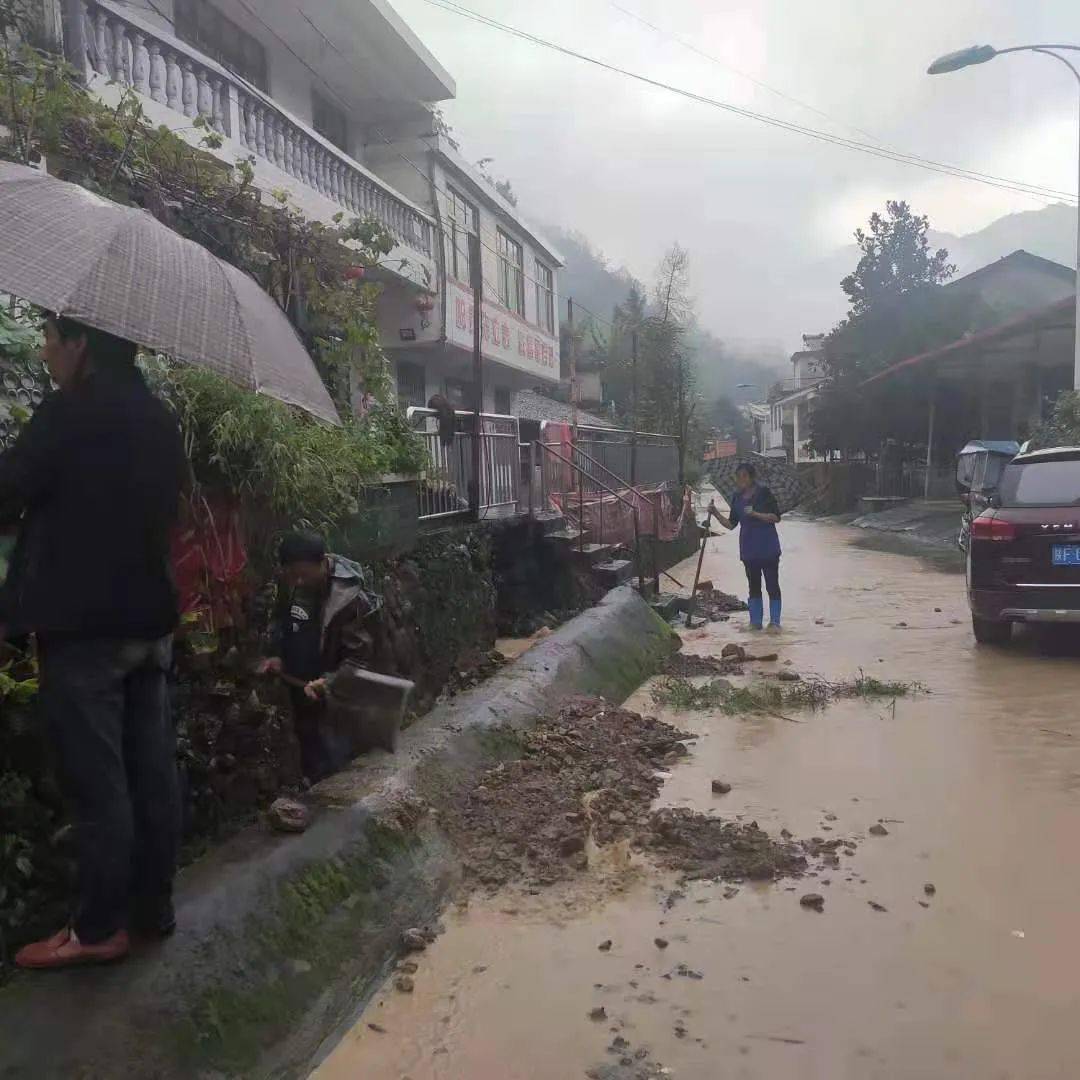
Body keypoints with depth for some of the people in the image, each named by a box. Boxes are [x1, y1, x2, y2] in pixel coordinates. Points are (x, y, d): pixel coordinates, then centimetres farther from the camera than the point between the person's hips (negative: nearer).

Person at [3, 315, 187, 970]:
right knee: (153, 772, 12)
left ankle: (101, 928, 13)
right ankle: (155, 904, 24)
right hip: (150, 619, 8)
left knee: (97, 781, 1)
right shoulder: (161, 420, 10)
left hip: (82, 624, -7)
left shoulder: (69, 413, -13)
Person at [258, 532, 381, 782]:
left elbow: (358, 656, -24)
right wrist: (277, 656, -2)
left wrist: (329, 681, -36)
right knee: (306, 740, 27)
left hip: (332, 695, -7)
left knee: (329, 760, 4)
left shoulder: (349, 597, -29)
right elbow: (281, 621, 11)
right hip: (299, 685, 7)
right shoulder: (291, 581, -8)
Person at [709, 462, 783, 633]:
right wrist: (716, 513, -5)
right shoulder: (737, 498, 6)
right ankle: (756, 621, 20)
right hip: (748, 549, 5)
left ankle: (774, 622, 8)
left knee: (772, 585, 1)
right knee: (754, 585, 12)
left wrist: (755, 514, -21)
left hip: (768, 548, -5)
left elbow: (776, 517, -10)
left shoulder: (764, 493, -8)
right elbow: (731, 524, 9)